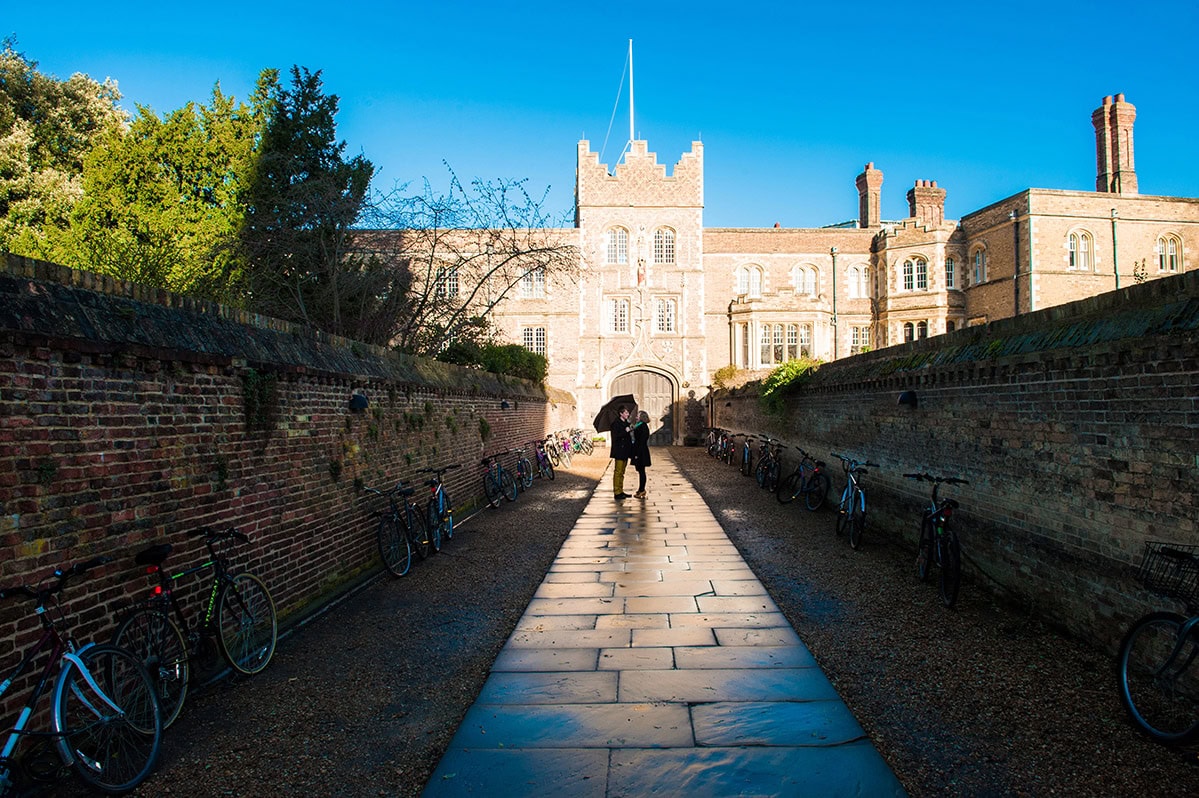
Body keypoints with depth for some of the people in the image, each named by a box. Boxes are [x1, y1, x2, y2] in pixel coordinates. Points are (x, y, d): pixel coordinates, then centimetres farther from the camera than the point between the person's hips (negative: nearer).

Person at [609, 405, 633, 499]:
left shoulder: (626, 423, 16)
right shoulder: (616, 423, -10)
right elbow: (615, 437, -21)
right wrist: (625, 431, -26)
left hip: (625, 452, 9)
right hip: (619, 452, -9)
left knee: (622, 472, 13)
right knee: (618, 472, -6)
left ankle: (620, 491, 19)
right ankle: (617, 492, -3)